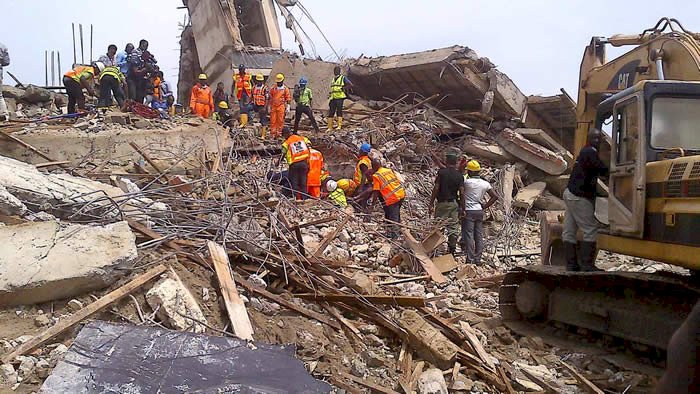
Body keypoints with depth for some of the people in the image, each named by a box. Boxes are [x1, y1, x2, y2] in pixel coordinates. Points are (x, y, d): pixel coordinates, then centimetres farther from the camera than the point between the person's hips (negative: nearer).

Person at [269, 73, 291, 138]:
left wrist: (288, 106, -2)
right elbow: (270, 98, 15)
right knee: (273, 120, 2)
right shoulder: (273, 88, 9)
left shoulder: (285, 89, 3)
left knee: (280, 120, -2)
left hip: (281, 106, -2)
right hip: (273, 107, 2)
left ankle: (278, 132, 6)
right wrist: (270, 106, 13)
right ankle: (272, 133, 8)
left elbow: (288, 99, 4)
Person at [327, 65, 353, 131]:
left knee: (339, 111, -10)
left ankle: (339, 126, -11)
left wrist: (343, 88, -16)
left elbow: (350, 85, -6)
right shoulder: (333, 79, 21)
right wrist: (330, 100, 22)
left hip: (340, 98, -7)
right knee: (331, 112, 3)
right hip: (333, 98, 7)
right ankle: (330, 127, 6)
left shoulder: (343, 78, 1)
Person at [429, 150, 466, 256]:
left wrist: (431, 204, -4)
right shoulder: (459, 175, 1)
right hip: (454, 204, 3)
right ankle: (452, 250, 10)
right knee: (454, 228, 7)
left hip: (442, 203, -3)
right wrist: (462, 208, 5)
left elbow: (436, 189, -9)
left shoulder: (441, 172, -6)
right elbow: (462, 193, -1)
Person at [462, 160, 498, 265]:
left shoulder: (467, 182, -12)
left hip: (468, 211, -5)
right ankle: (478, 259, 13)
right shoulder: (485, 184, 4)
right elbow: (495, 196, 3)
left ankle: (470, 259, -5)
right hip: (479, 211, 6)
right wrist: (485, 206, 7)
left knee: (468, 235, -3)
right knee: (479, 236, 9)